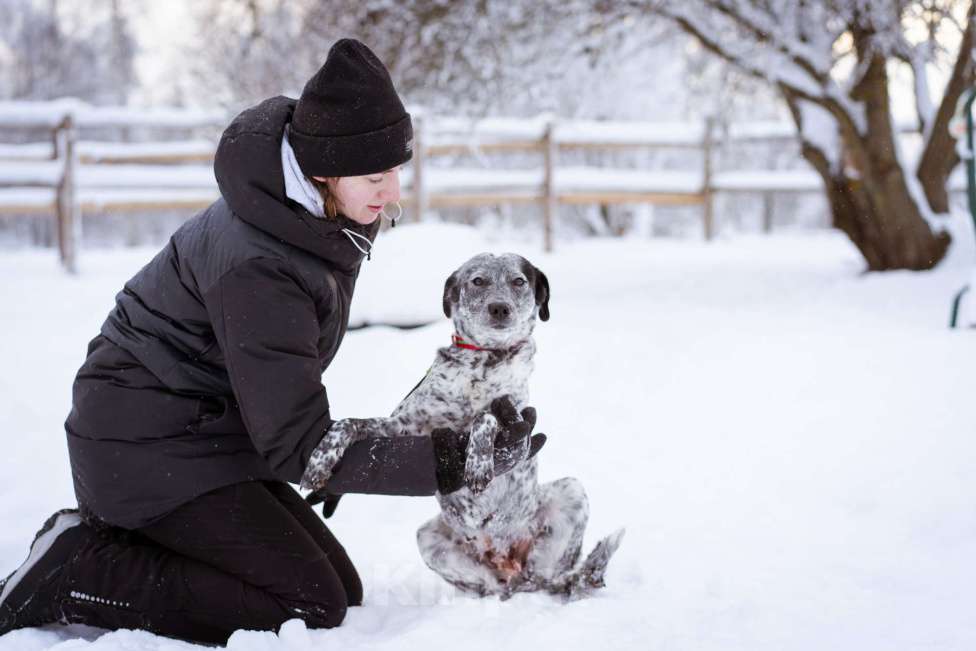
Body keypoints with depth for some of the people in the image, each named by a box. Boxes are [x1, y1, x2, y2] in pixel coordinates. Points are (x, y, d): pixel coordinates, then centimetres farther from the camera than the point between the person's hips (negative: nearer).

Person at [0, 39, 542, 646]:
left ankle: (118, 541, 12)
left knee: (342, 590, 8)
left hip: (207, 434, 9)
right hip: (151, 453, -9)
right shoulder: (257, 269, -31)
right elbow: (297, 446, -26)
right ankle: (76, 570, -6)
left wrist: (322, 448, 12)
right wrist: (448, 461, -30)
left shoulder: (322, 213, -2)